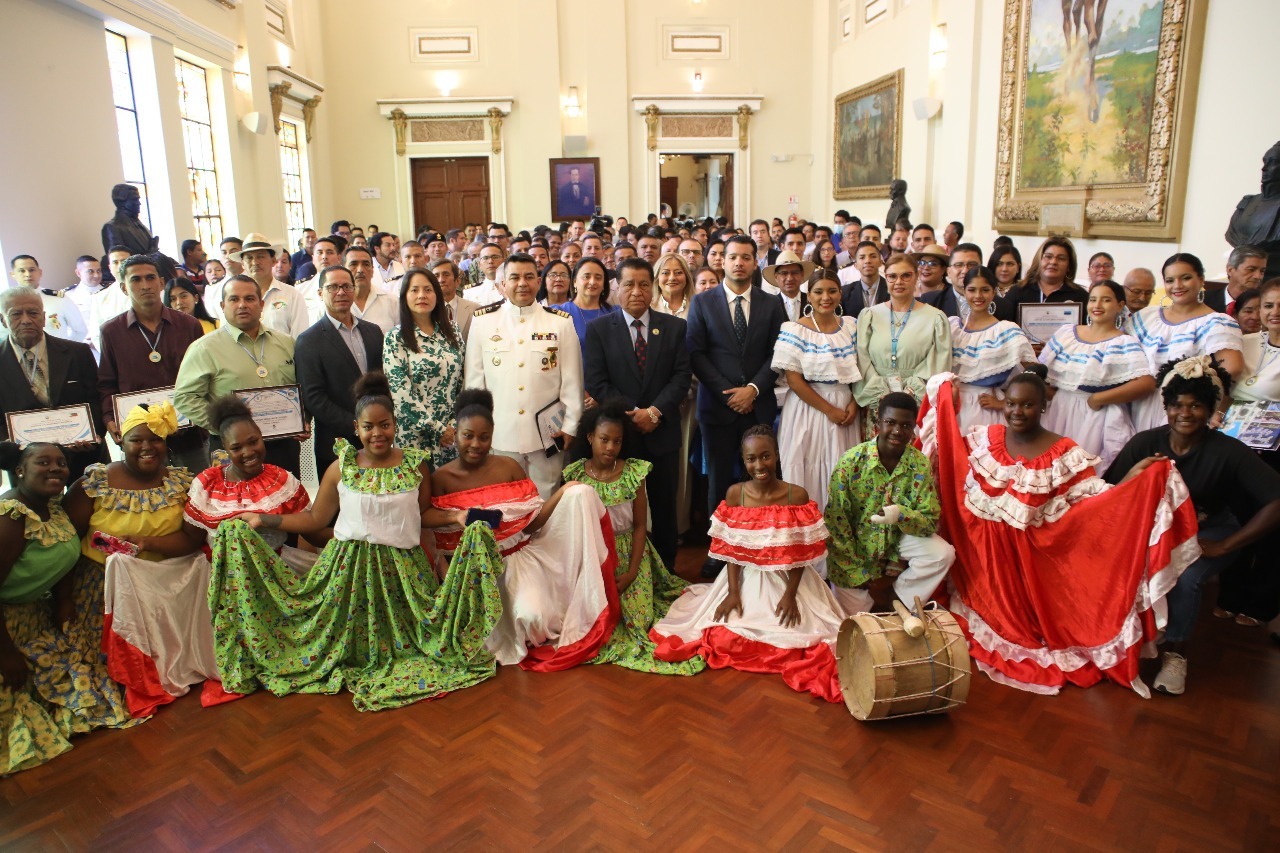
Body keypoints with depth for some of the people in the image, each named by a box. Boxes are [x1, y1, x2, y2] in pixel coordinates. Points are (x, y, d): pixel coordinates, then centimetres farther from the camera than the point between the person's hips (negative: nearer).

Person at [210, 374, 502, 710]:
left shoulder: (415, 465, -2)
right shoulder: (341, 468, -2)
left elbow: (426, 516, 2)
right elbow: (314, 519, 3)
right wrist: (263, 520, -3)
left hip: (403, 568, 0)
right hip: (349, 567, 1)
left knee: (400, 636, 2)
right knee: (348, 633, 4)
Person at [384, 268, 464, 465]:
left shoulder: (452, 331, 7)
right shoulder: (395, 339, -5)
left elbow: (462, 381, 7)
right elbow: (400, 393, -11)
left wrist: (456, 424, -3)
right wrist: (437, 429, -12)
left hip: (453, 432, 3)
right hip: (416, 435, -3)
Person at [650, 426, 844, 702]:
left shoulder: (797, 496, -11)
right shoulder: (735, 494, -7)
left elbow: (802, 553, -7)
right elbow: (731, 548, -4)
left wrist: (790, 594, -13)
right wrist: (733, 592, -10)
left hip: (787, 579, -1)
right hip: (747, 578, 1)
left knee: (793, 637, -13)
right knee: (723, 637, -8)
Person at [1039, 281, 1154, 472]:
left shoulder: (1125, 343, -3)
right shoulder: (1065, 333, 10)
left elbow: (1147, 383, -16)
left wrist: (1099, 398, -15)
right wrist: (1051, 393, -6)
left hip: (1098, 419, -4)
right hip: (1059, 414, 4)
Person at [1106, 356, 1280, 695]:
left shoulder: (1228, 452, -19)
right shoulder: (1145, 443, -12)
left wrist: (1224, 546, -23)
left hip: (1208, 531, -2)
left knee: (1185, 578, -30)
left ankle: (1175, 655, -5)